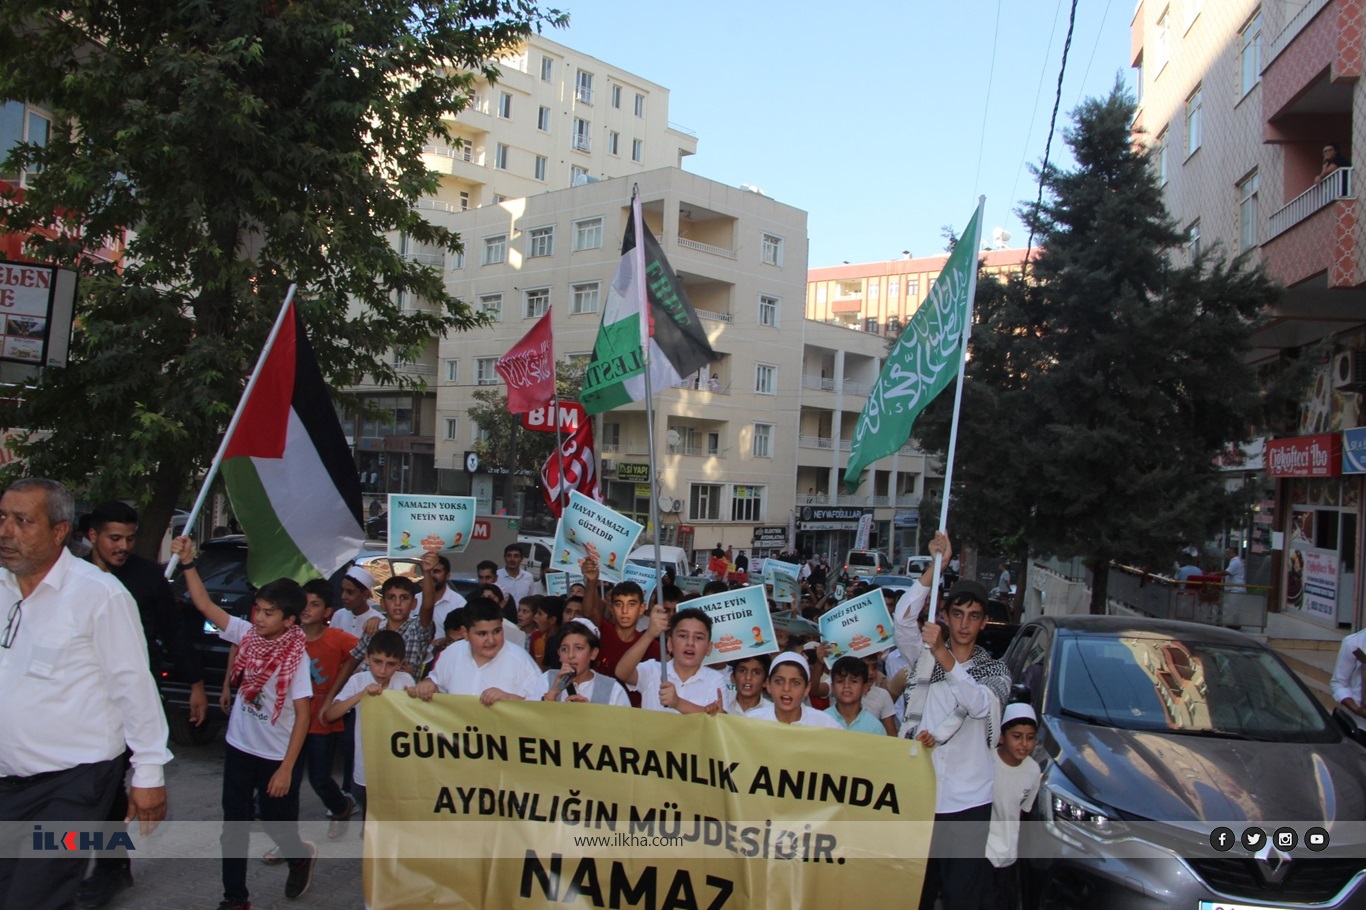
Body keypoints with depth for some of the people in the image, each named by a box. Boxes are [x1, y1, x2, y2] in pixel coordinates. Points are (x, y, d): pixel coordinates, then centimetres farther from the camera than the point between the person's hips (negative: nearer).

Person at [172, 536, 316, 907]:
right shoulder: (247, 634, -5)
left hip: (276, 756, -4)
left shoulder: (297, 656, -18)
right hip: (239, 747, 4)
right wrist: (188, 563, -17)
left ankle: (301, 857, 43)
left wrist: (286, 769, -18)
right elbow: (205, 605, -7)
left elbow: (303, 715, -17)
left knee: (277, 820, 12)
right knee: (233, 826, 8)